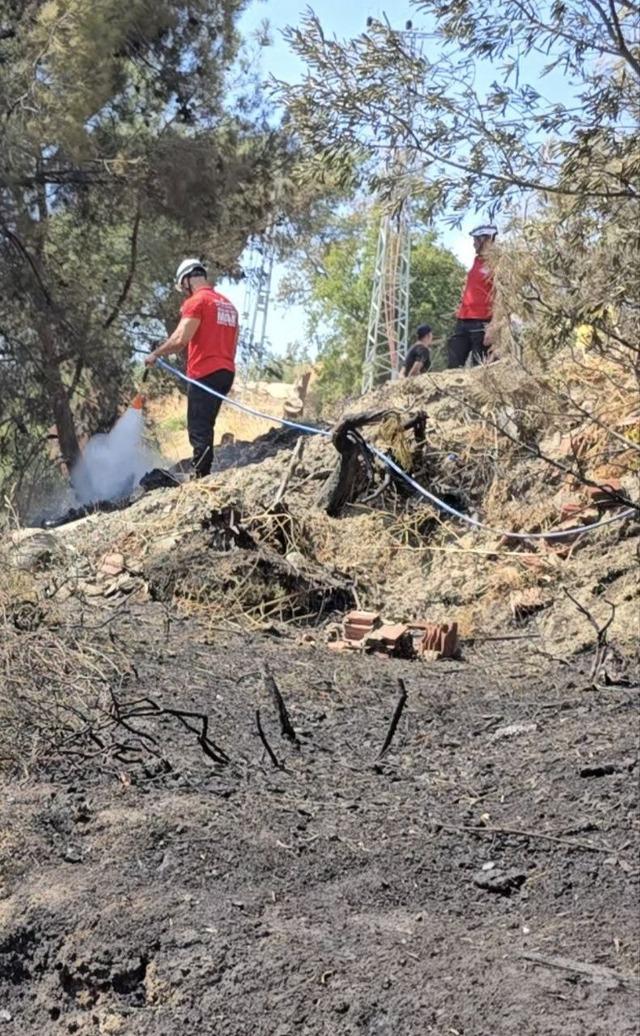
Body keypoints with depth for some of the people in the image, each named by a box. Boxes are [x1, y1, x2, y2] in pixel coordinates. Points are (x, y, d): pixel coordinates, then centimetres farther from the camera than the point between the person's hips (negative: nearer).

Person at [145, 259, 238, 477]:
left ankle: (202, 475, -14)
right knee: (205, 426, 14)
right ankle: (204, 473, 13)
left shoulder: (196, 301, -7)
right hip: (226, 371, 8)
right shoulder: (227, 304, 18)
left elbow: (180, 339, -16)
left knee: (198, 428, -8)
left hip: (205, 373, -8)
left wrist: (155, 354, -3)